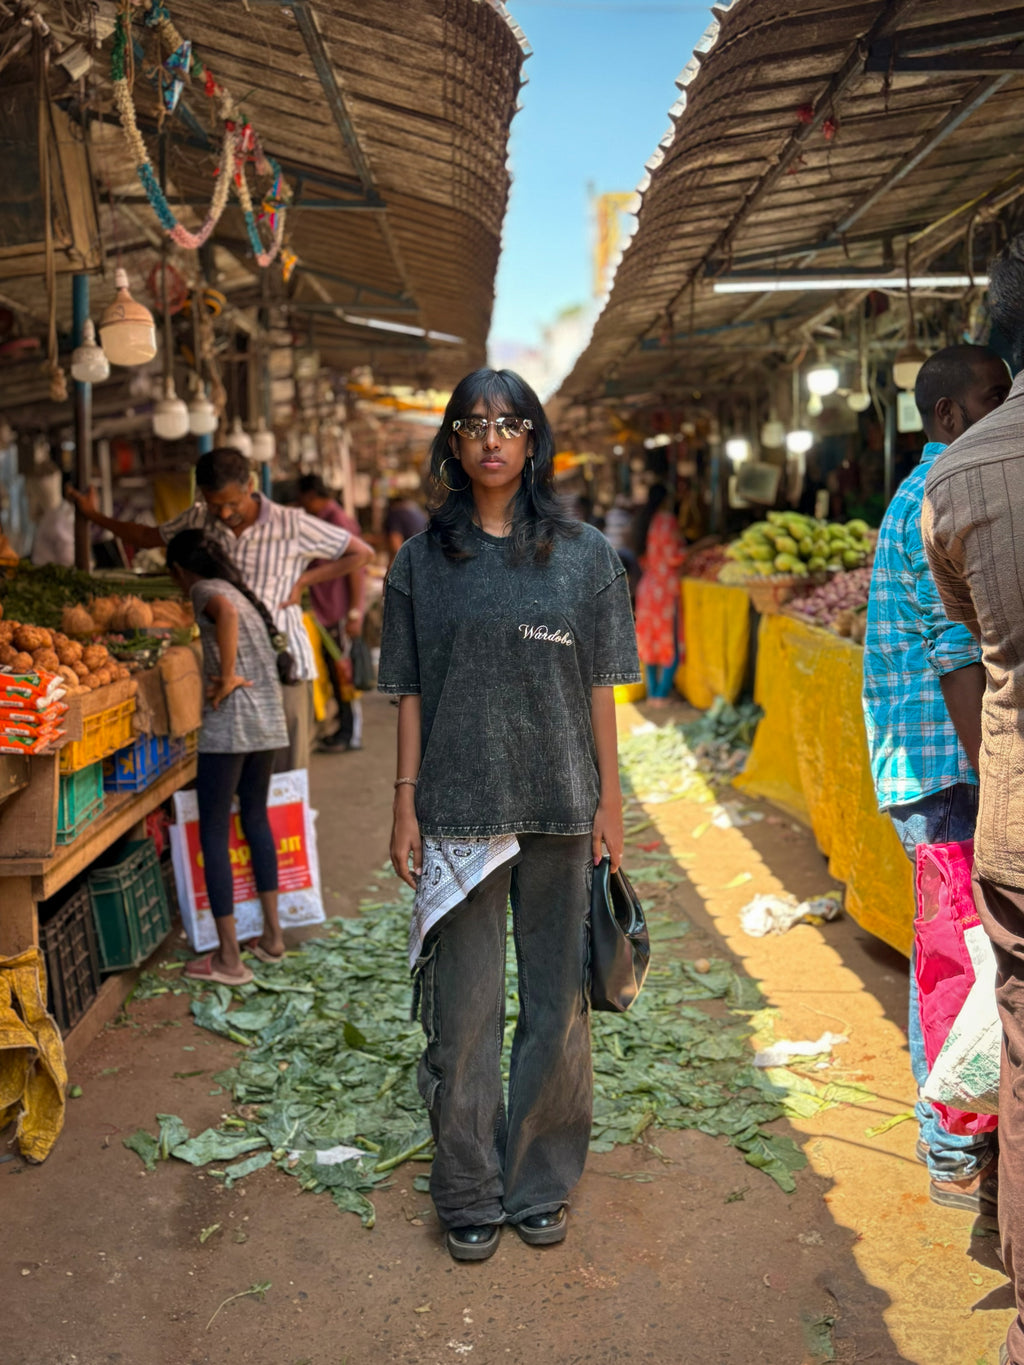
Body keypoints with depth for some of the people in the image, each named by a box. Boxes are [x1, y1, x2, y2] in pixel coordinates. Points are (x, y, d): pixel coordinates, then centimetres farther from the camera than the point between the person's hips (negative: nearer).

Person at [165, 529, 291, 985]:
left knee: (213, 833, 2)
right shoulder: (243, 593, 19)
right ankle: (272, 936, 29)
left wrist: (226, 678, -22)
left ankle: (229, 959, 6)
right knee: (255, 816, 23)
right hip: (269, 724, 8)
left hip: (228, 726, -8)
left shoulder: (205, 590, -5)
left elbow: (226, 612, -30)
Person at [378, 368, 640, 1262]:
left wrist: (609, 798, 1)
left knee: (557, 1003, 9)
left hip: (560, 811, 1)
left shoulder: (584, 554, 4)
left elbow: (601, 688, 5)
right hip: (458, 813, 0)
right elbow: (411, 694, 5)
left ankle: (541, 1183, 27)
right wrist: (406, 806, 0)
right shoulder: (424, 560, 4)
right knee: (463, 1007, 6)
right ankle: (469, 1194, 23)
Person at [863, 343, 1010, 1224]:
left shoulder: (921, 493, 19)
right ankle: (957, 1157, 9)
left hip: (925, 764, 10)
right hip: (947, 767, -10)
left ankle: (960, 1130, 30)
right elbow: (959, 656, -20)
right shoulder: (948, 498, -14)